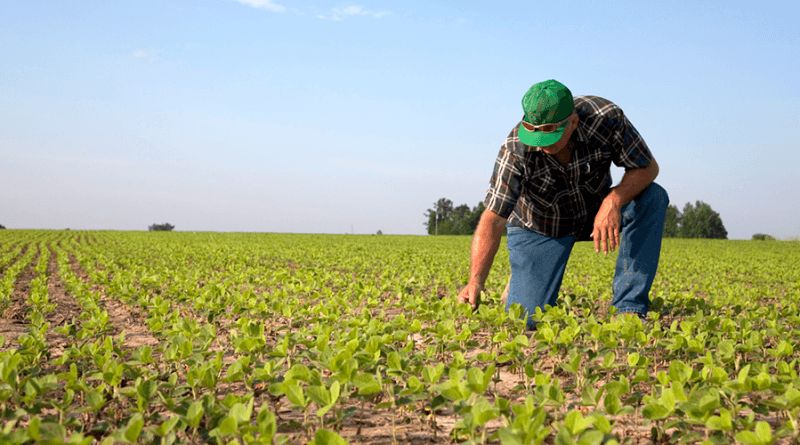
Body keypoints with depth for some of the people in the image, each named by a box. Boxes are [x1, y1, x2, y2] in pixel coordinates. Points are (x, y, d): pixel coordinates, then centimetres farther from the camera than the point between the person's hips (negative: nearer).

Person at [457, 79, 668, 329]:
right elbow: (493, 219, -32)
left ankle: (629, 308, -19)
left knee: (653, 197, -28)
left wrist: (613, 201, -38)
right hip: (539, 228, -2)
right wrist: (475, 281, -43)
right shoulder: (516, 149, -31)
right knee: (525, 321, -16)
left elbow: (647, 168, -18)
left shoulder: (606, 118, -28)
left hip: (595, 213, 2)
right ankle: (517, 282, 23)